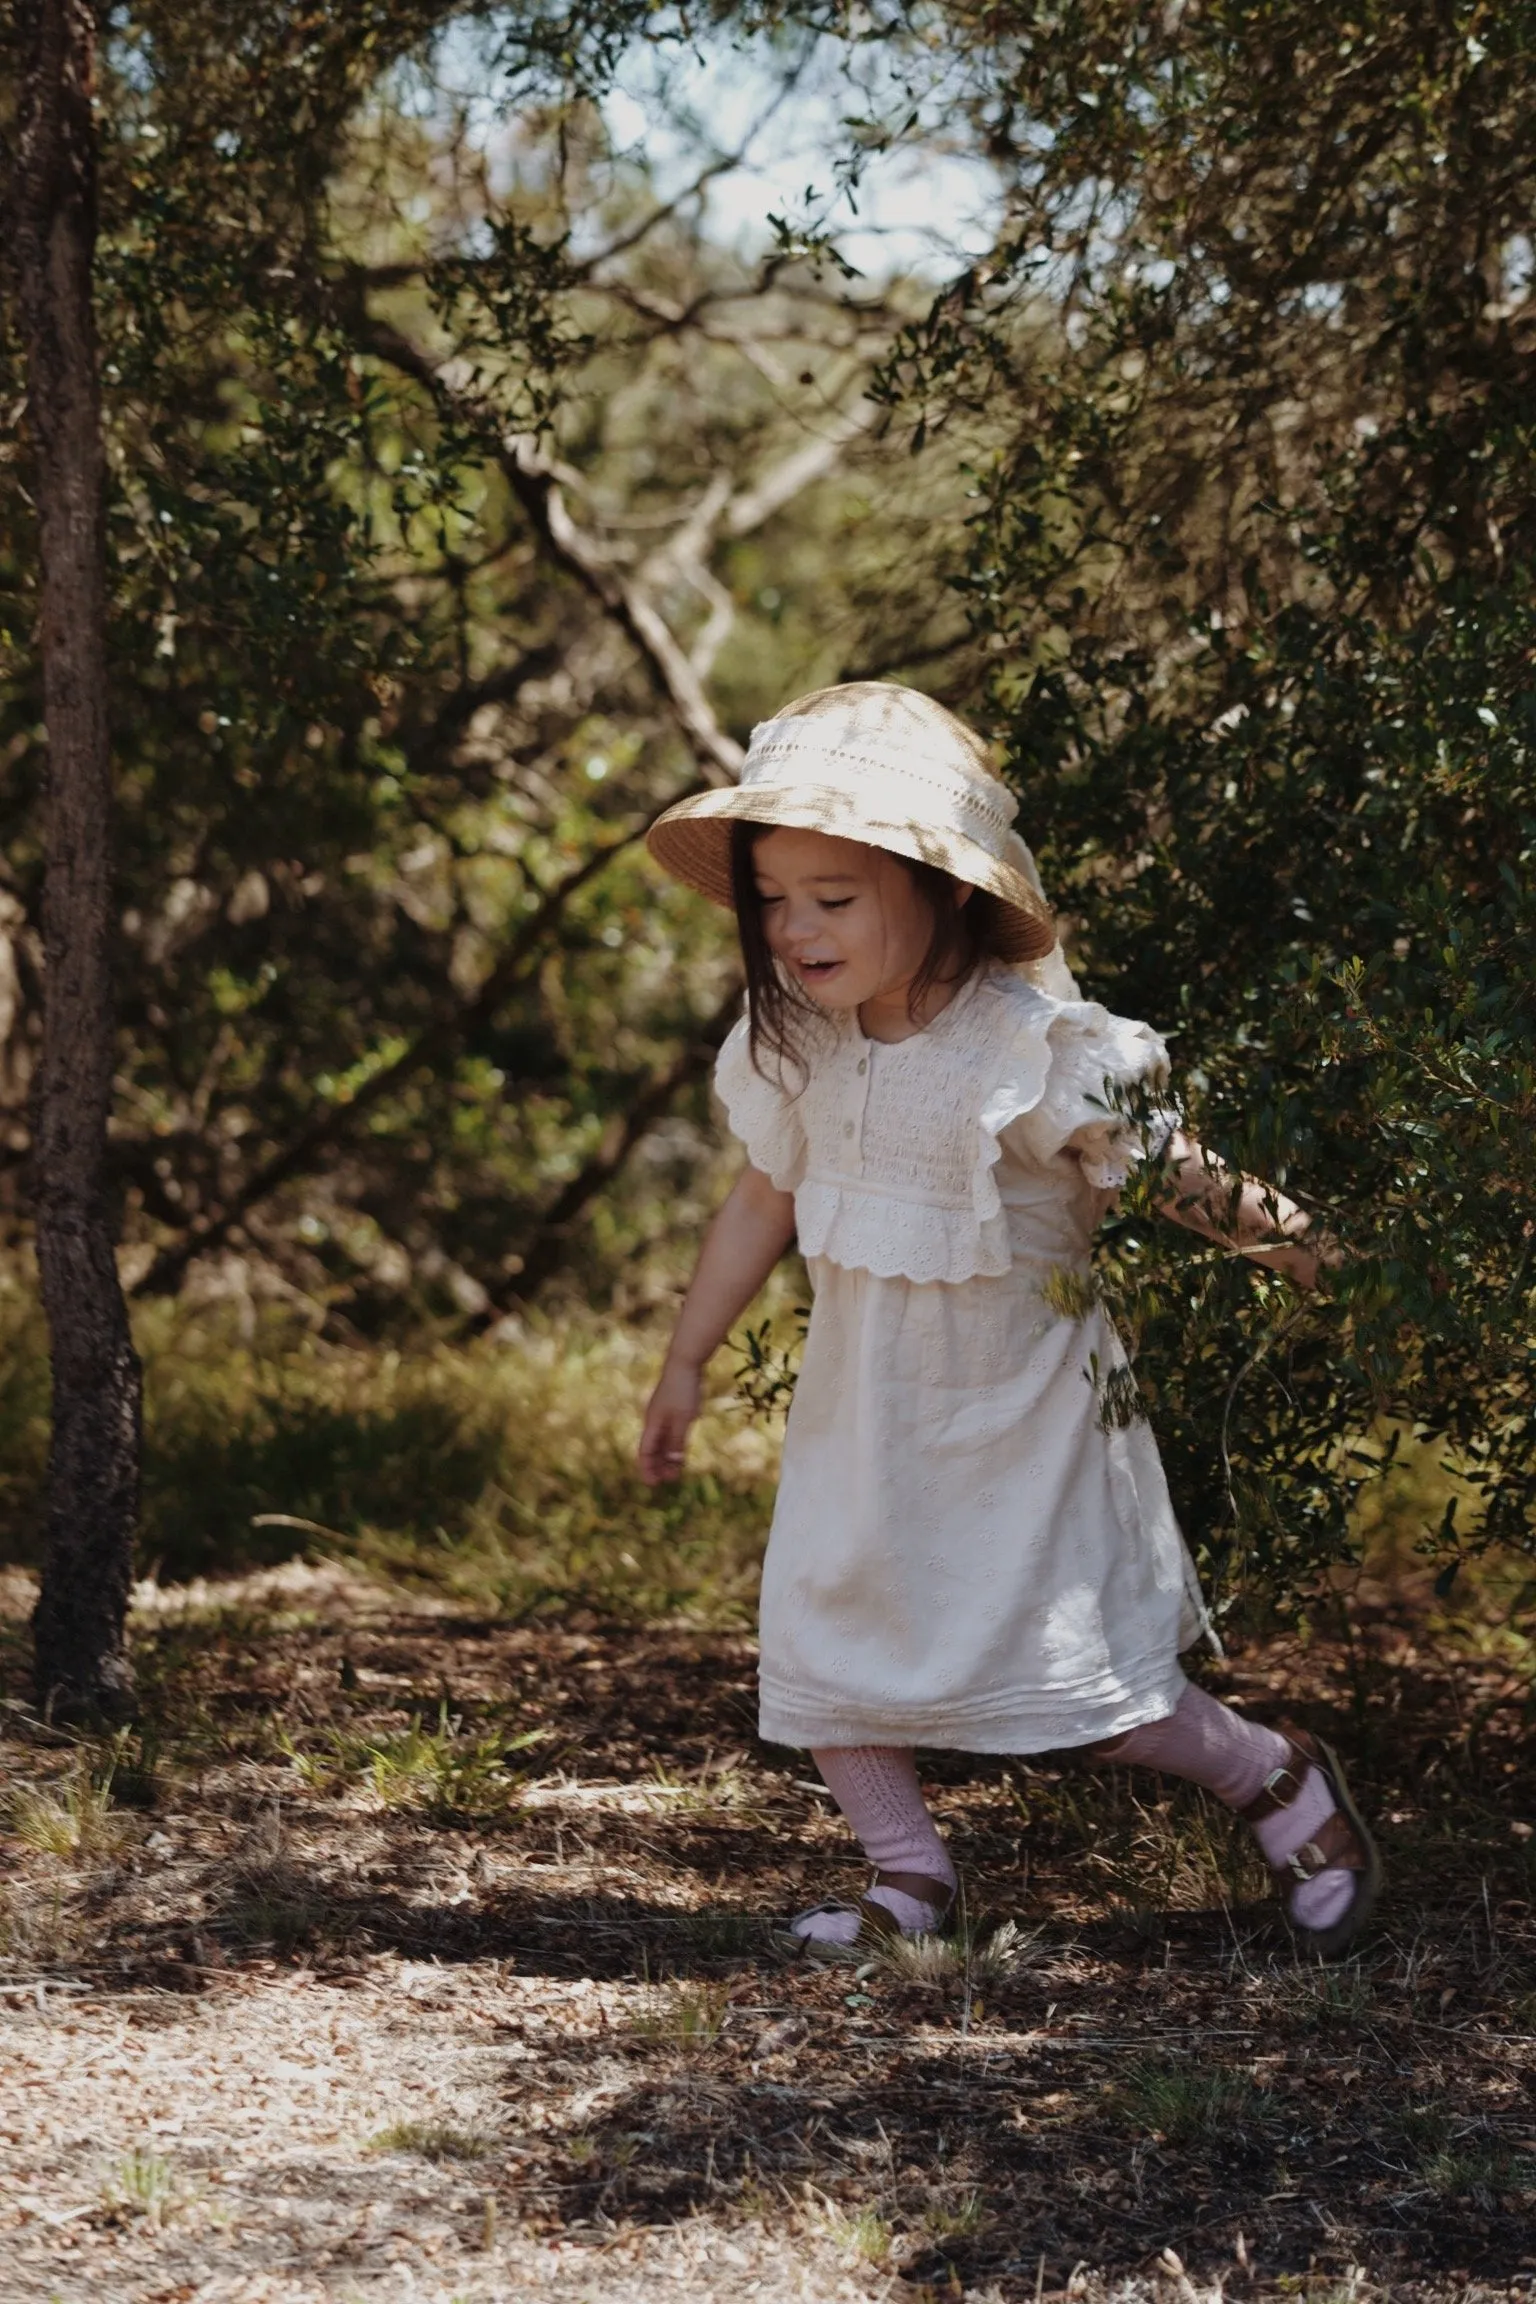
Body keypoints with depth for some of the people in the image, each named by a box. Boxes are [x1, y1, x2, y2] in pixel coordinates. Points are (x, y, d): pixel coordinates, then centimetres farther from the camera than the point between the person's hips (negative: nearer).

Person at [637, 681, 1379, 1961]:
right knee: (818, 1643, 1)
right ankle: (910, 1876, 19)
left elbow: (1176, 1174, -17)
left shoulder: (1038, 1051, -22)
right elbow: (765, 1202, 10)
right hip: (861, 1406, 6)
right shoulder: (796, 1047, -4)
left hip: (1017, 1408, -6)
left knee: (1078, 1670, -3)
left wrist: (1281, 1236, -34)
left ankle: (1284, 1785, 21)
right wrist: (688, 1363, 17)